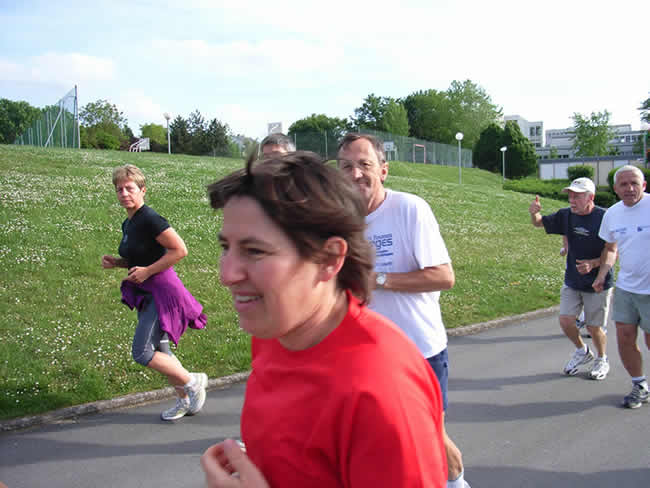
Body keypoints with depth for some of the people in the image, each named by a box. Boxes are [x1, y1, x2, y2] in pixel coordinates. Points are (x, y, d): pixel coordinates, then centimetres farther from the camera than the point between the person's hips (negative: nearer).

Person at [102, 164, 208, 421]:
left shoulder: (149, 219, -16)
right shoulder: (128, 224, 12)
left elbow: (180, 250, -22)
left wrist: (147, 271, -20)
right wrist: (117, 262, 7)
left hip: (163, 292, -10)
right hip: (146, 295, 10)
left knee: (141, 353, -11)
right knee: (160, 352, 14)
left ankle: (193, 381, 5)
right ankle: (185, 401, 28)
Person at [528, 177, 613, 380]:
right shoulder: (566, 215, -2)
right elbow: (540, 223, 10)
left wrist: (593, 264, -28)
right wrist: (534, 213, -13)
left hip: (598, 284, -4)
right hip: (571, 282, 5)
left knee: (594, 327, 5)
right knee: (565, 320, 0)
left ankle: (602, 360, 33)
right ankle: (582, 352, 29)